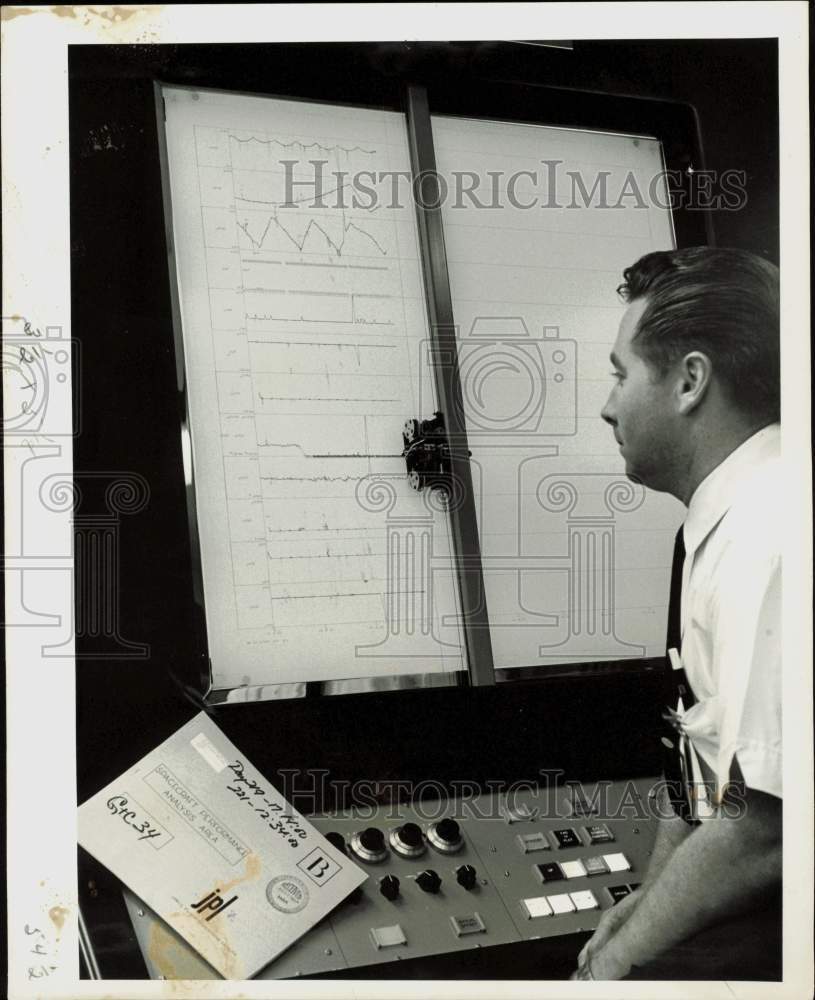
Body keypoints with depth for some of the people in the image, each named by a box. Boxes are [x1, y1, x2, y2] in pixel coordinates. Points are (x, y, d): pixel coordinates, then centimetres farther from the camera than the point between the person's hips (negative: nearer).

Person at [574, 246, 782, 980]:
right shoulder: (732, 515, 8)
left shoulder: (768, 532, -24)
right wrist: (648, 897, 9)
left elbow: (763, 826, -26)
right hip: (746, 896, 8)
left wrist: (621, 957, -12)